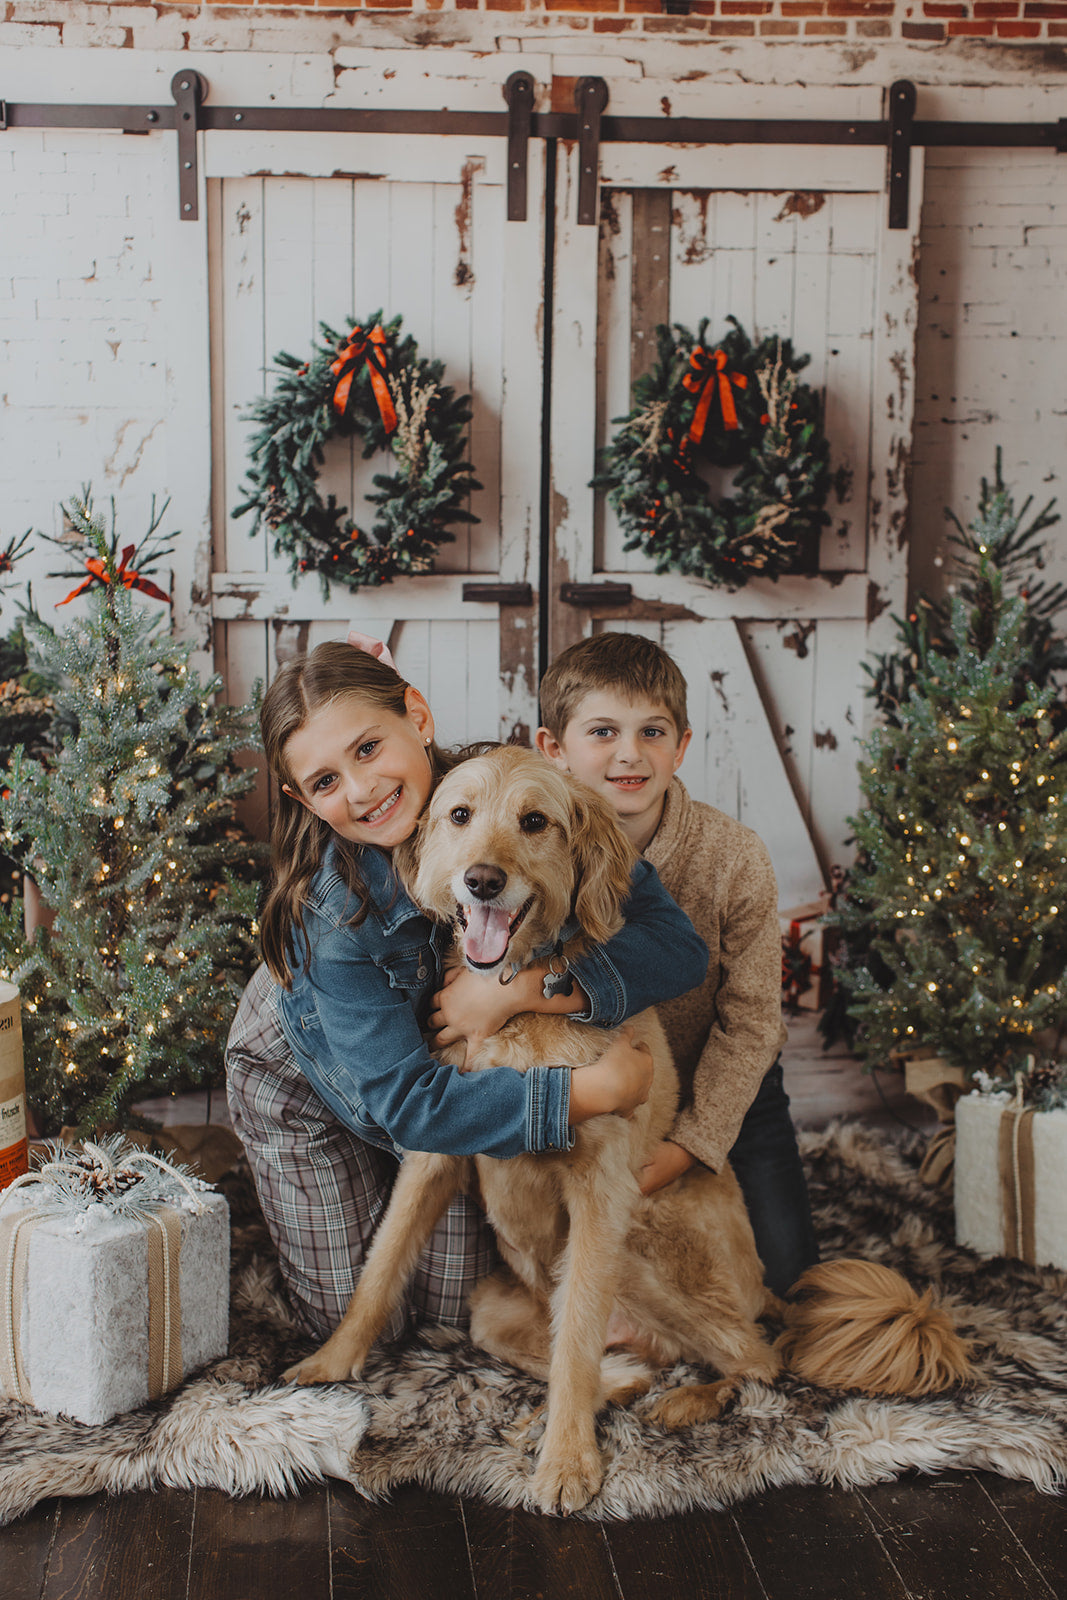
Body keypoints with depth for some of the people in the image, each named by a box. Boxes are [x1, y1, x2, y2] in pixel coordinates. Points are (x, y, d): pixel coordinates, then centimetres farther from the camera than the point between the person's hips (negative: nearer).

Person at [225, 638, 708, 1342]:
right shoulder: (328, 908, -37)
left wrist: (524, 987, -44)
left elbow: (679, 943, -32)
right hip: (306, 1083, -2)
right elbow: (407, 1104, -37)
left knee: (461, 1307, 9)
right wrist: (595, 1088, -41)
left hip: (455, 1076, 3)